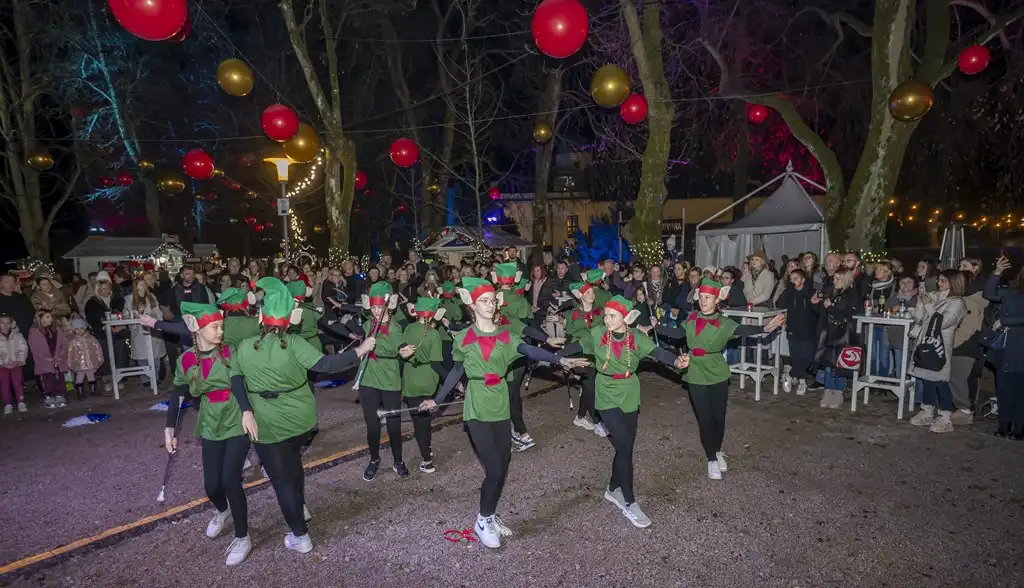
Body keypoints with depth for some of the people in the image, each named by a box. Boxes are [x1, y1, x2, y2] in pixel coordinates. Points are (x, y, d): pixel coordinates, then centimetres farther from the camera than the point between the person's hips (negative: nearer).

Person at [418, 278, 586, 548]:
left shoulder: (506, 335, 1)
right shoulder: (464, 338, -3)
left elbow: (530, 351, -17)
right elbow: (456, 371, 8)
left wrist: (560, 359, -34)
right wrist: (437, 400, 12)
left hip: (501, 407, 4)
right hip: (477, 409, -3)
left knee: (502, 467, 9)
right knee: (494, 469, -8)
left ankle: (490, 515, 32)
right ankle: (482, 520, 15)